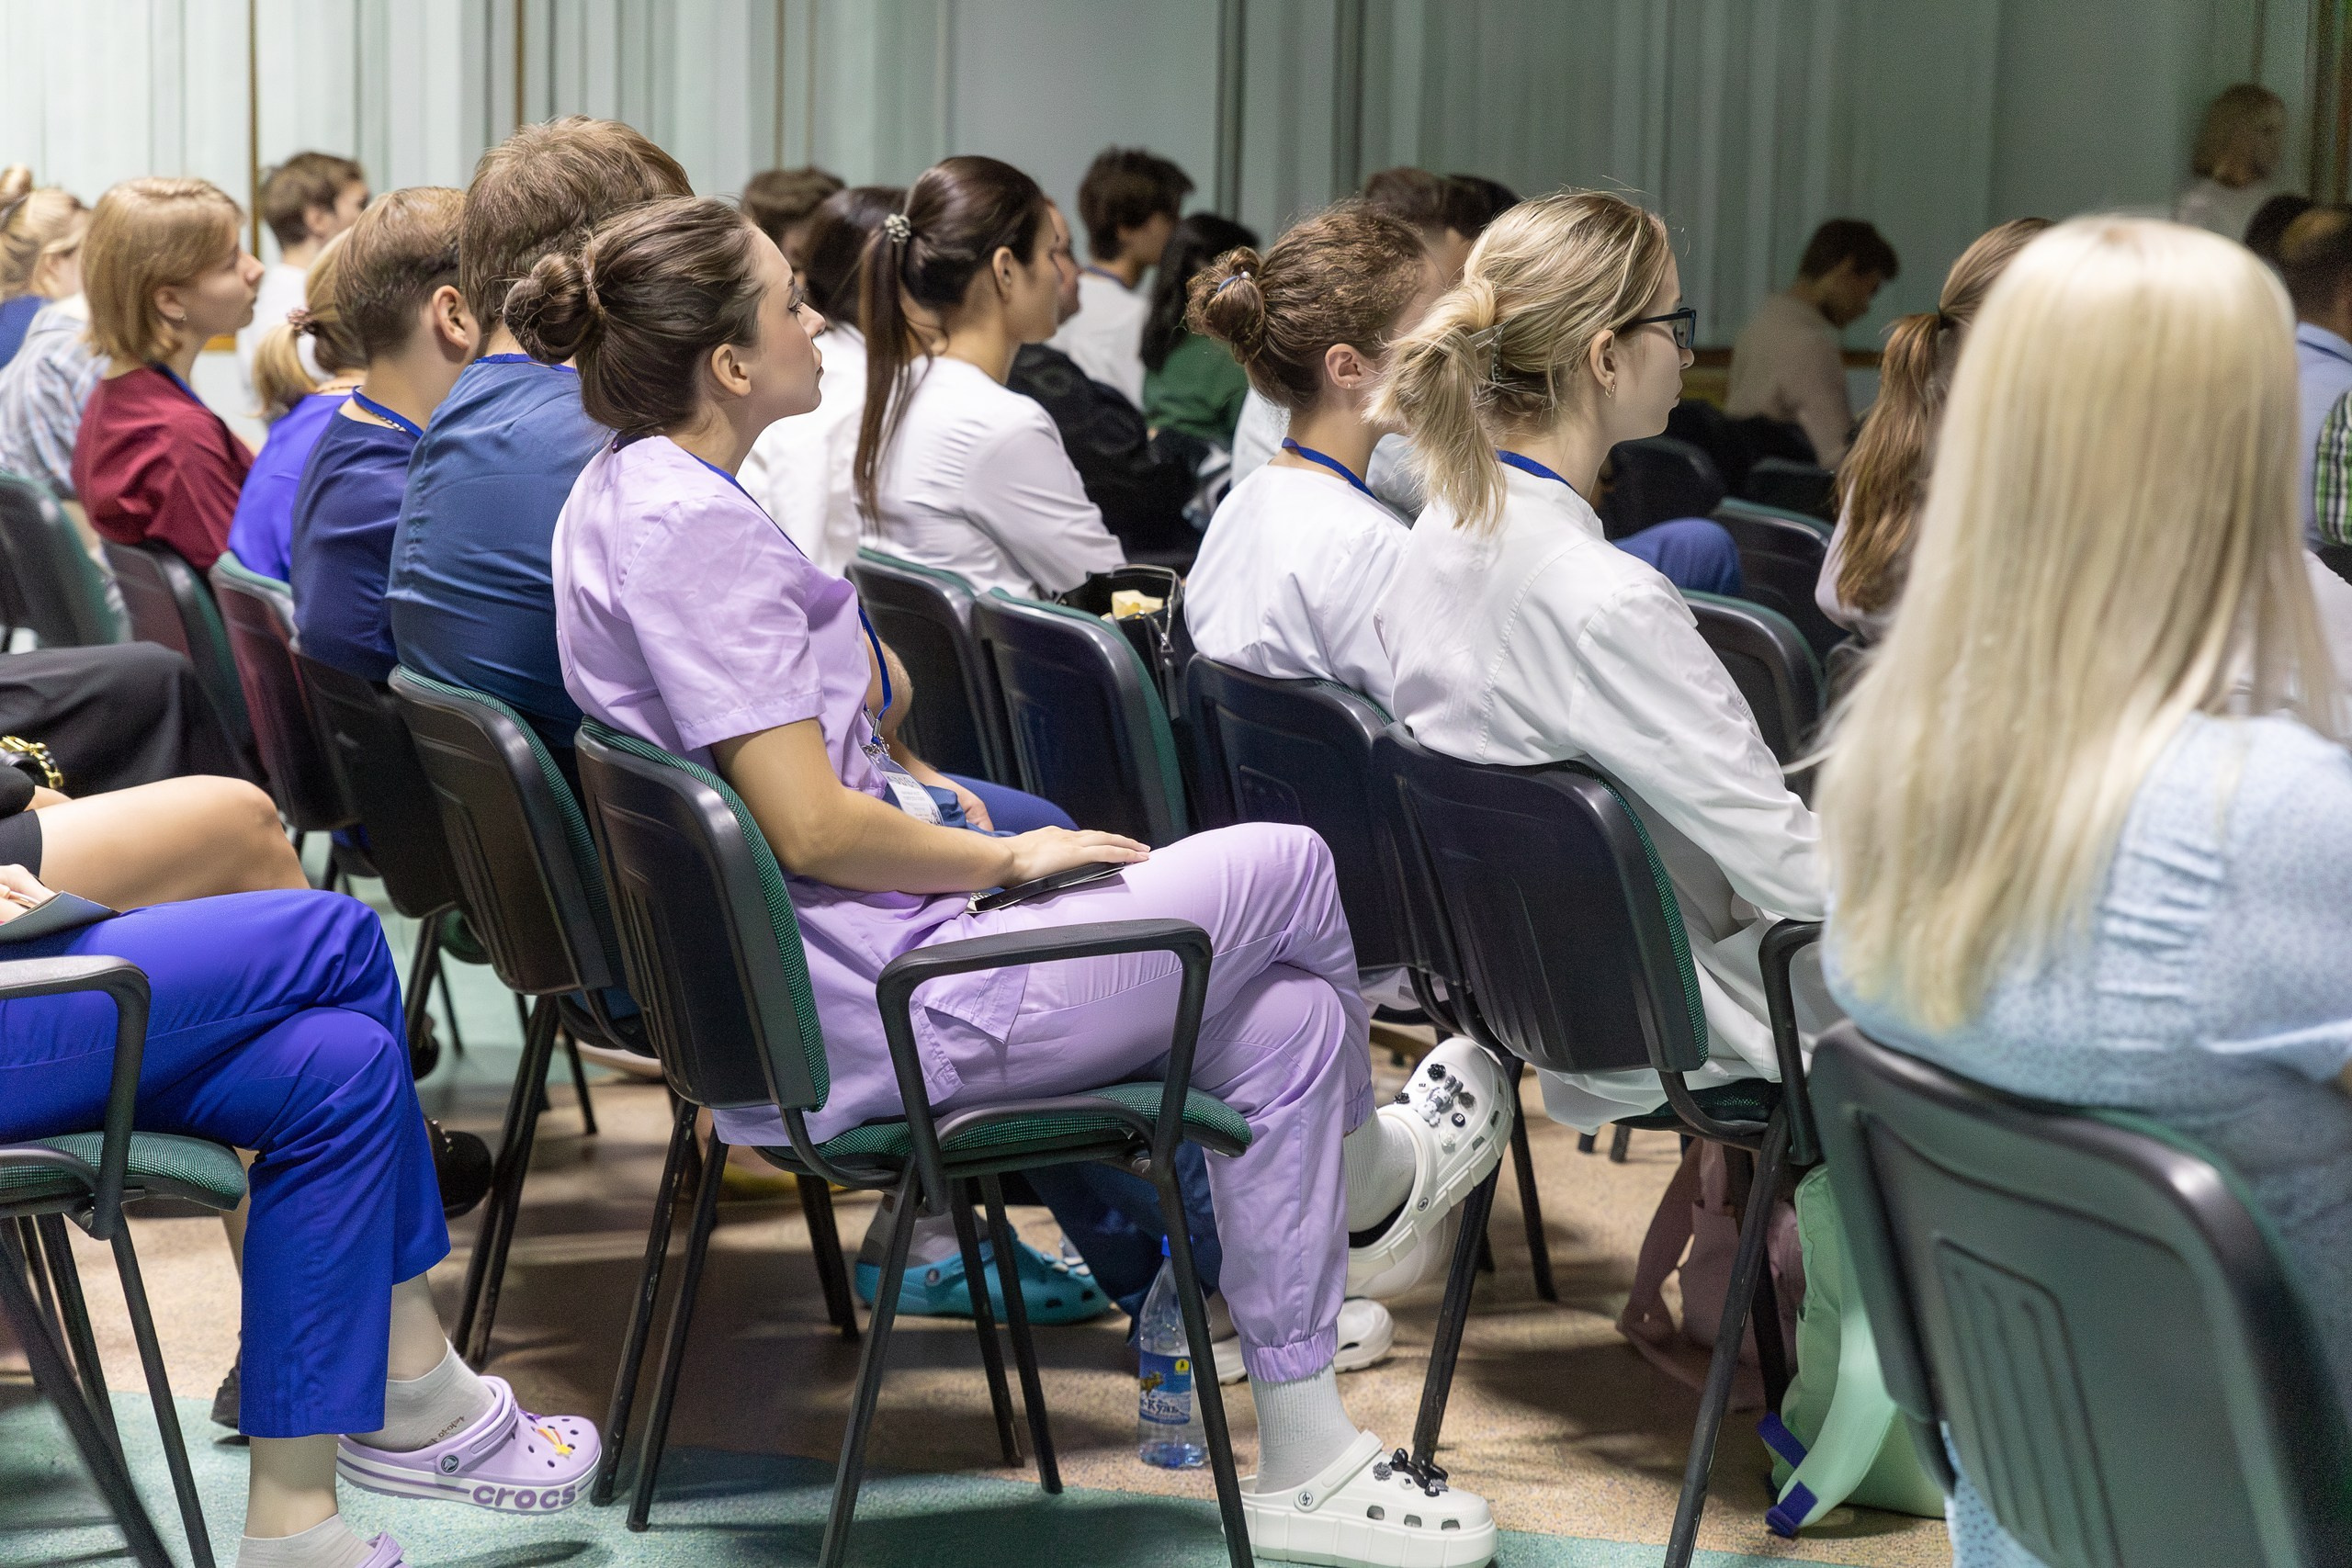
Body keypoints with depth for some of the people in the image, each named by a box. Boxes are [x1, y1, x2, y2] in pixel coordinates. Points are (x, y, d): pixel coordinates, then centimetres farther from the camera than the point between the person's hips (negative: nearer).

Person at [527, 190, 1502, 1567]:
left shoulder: (631, 494, 11)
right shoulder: (691, 526, -23)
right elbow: (810, 827, -25)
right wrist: (1007, 859, -10)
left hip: (784, 977, 11)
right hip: (873, 1007, -11)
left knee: (1286, 1012, 9)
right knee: (1288, 867, 1)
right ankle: (1368, 1171, 31)